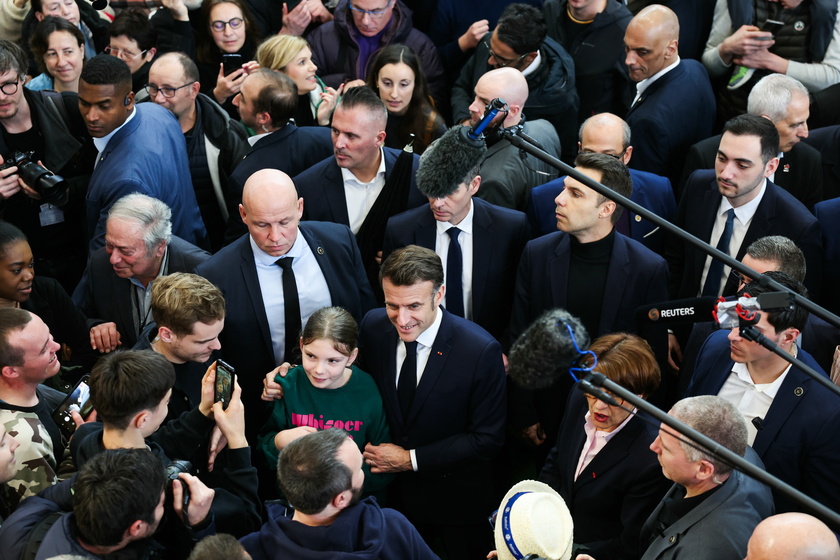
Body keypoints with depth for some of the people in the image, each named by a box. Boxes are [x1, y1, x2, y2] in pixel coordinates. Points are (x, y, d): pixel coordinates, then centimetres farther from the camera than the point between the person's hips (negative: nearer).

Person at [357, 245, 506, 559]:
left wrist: (411, 459, -20)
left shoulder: (481, 351, -28)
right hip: (390, 489, 4)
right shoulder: (373, 327, -14)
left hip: (456, 499, -3)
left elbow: (487, 439, -20)